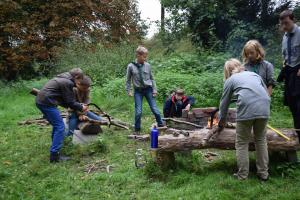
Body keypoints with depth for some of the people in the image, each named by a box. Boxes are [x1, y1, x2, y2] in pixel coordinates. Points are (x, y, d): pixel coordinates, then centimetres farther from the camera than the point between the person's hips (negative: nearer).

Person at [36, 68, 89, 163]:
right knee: (60, 127, -6)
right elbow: (70, 102, -9)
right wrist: (81, 107, 7)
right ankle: (54, 155, -5)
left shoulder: (62, 78, 18)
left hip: (41, 101, 11)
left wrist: (78, 106, 16)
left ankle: (55, 151, 28)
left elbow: (63, 99, 21)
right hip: (47, 102, -10)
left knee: (57, 125, 19)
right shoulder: (68, 83, -13)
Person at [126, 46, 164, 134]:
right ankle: (137, 130, 16)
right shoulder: (131, 66, -5)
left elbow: (152, 78, 6)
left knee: (155, 109, 1)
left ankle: (161, 126, 19)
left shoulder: (147, 65, -2)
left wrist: (154, 90, 3)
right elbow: (128, 80, 4)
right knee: (138, 112, -3)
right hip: (138, 91, -1)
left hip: (148, 89, 1)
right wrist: (129, 91, 0)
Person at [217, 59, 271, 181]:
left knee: (242, 143, 11)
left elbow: (224, 103, 24)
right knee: (261, 140, 20)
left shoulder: (230, 80, 18)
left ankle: (242, 175, 16)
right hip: (264, 108, 4)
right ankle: (263, 173, 28)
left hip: (246, 109, -4)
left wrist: (221, 122, 36)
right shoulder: (254, 74, 29)